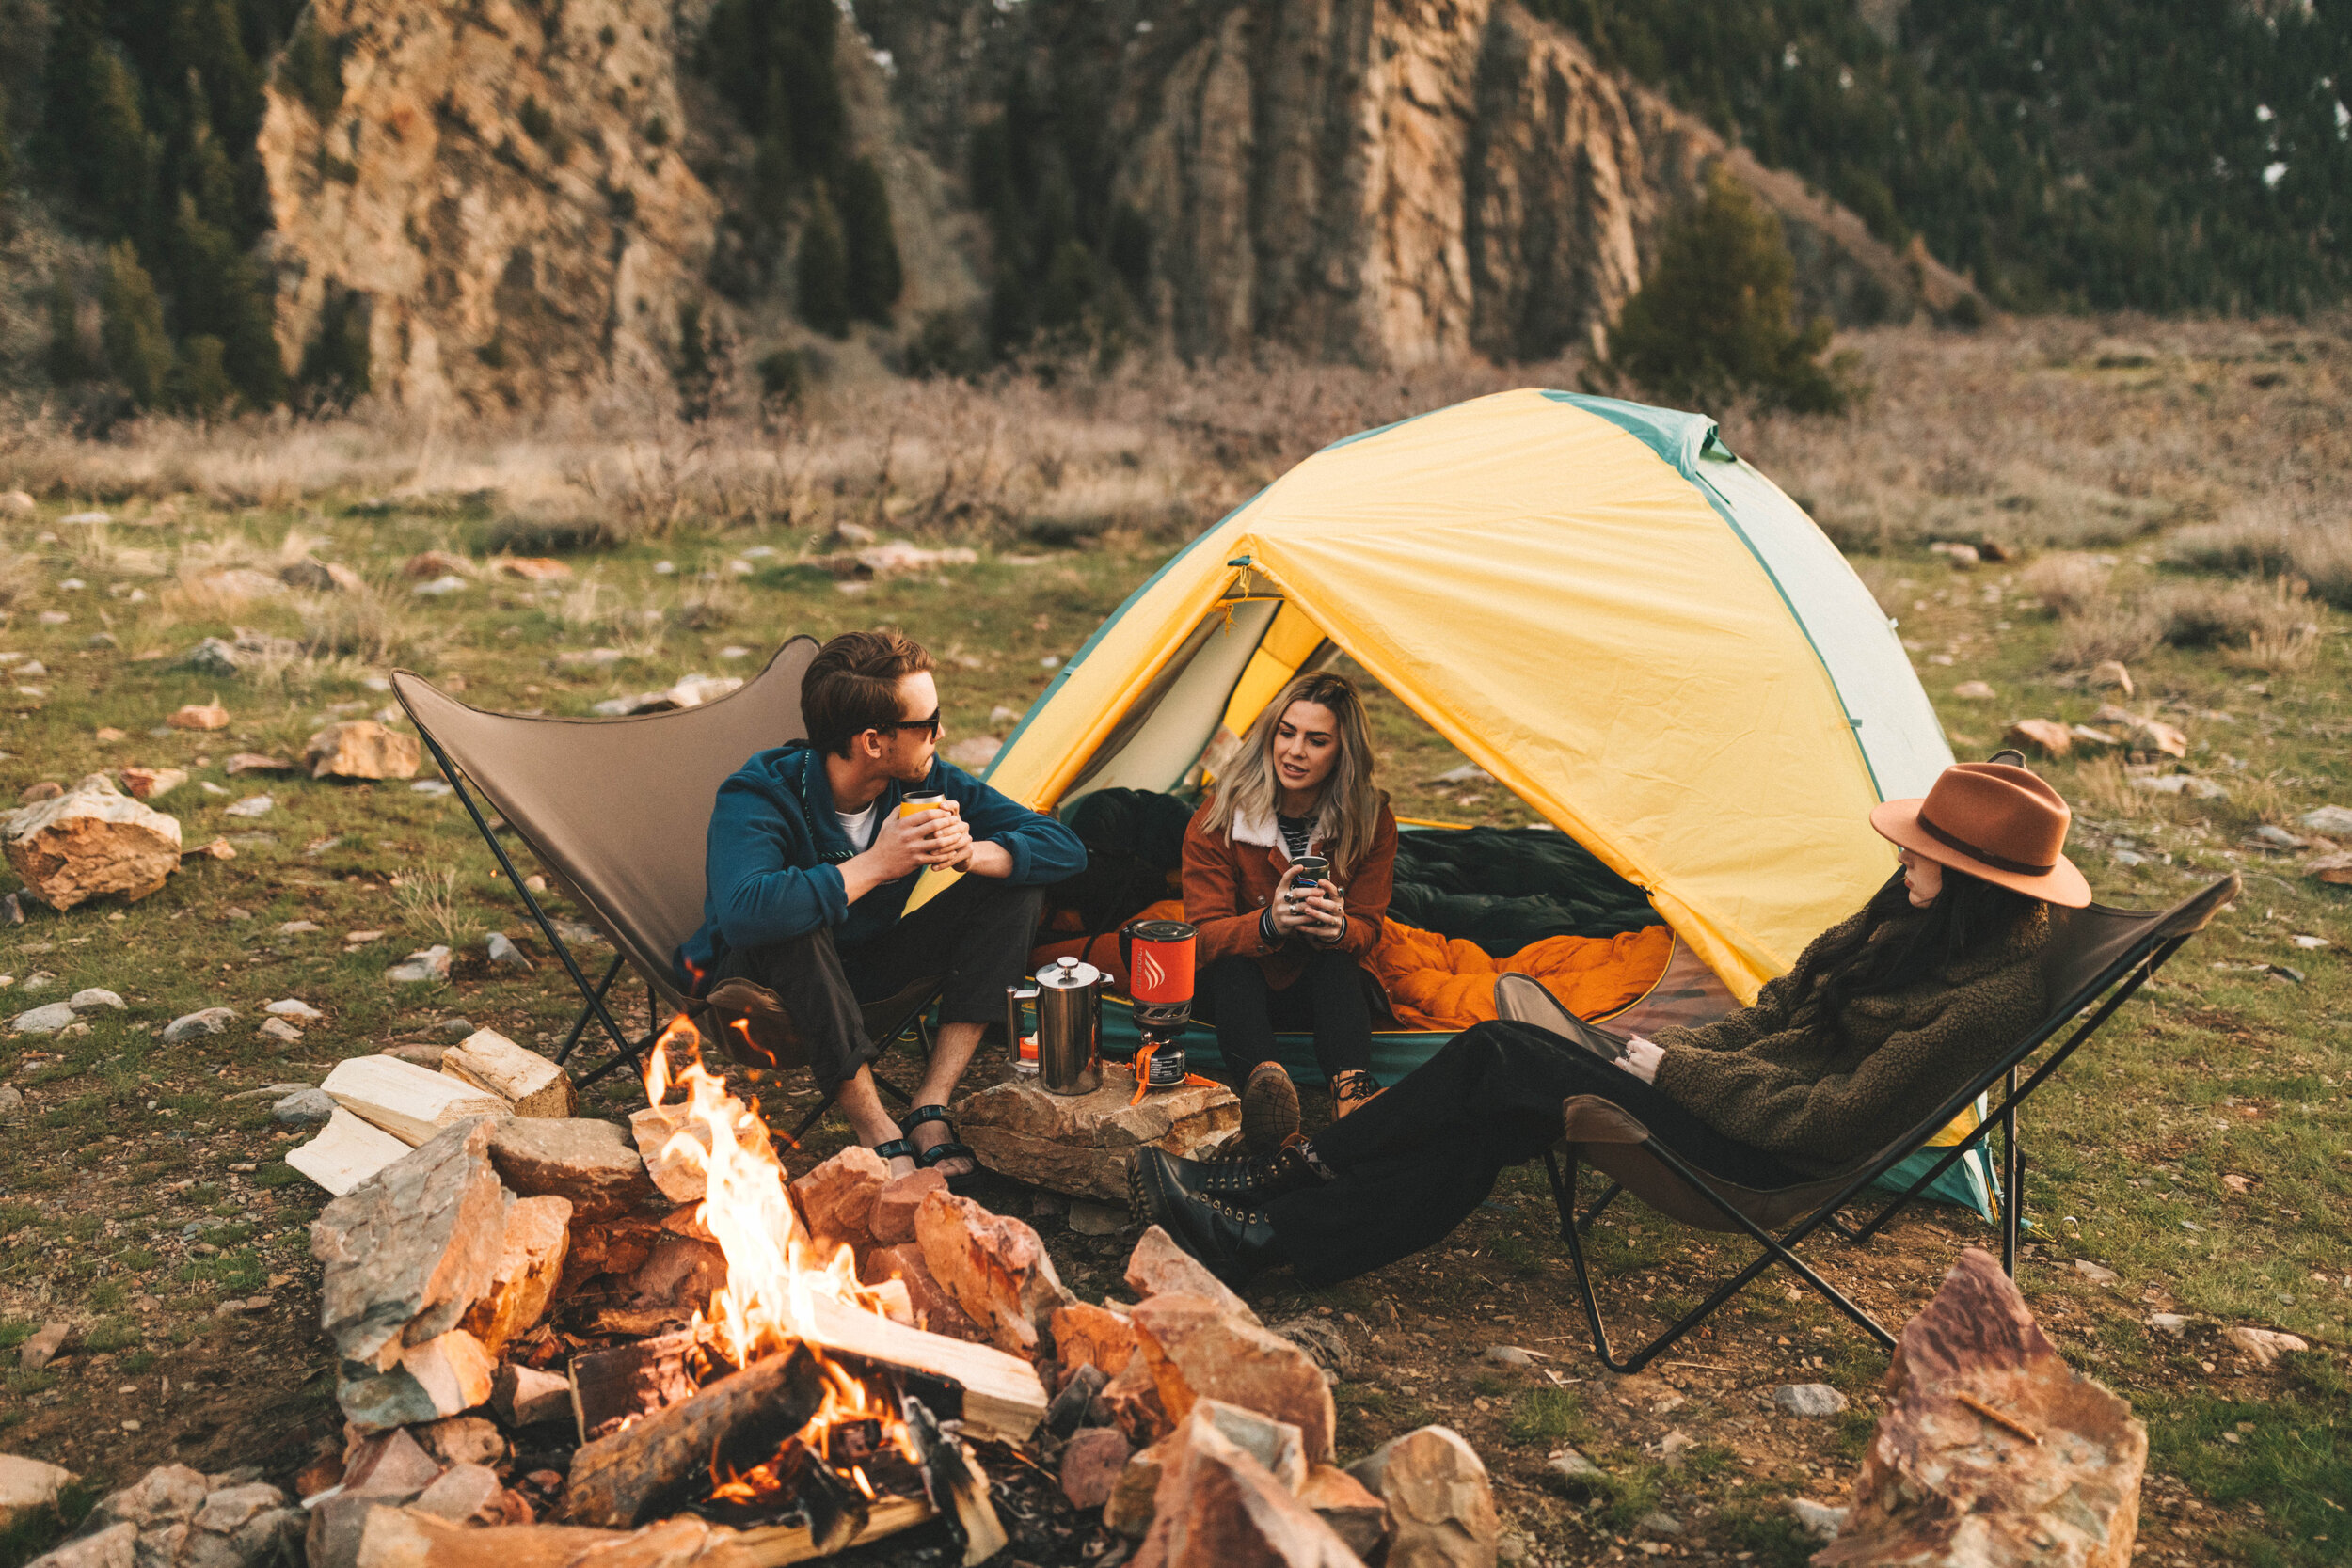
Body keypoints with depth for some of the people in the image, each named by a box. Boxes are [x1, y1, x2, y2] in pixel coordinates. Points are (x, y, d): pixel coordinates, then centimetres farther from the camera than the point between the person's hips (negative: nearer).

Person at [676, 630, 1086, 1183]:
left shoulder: (924, 782, -13)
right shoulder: (758, 797, -29)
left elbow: (1064, 847, -11)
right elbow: (742, 913, -49)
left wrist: (970, 853, -32)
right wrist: (875, 864, -42)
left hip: (865, 973, 6)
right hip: (769, 985, -5)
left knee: (1014, 887, -13)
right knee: (794, 926, -40)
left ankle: (930, 1111, -18)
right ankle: (882, 1137, -27)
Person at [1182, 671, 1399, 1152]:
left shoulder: (1371, 822, -12)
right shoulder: (1217, 820, -17)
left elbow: (1367, 928, -9)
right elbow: (1203, 936, -20)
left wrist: (1338, 927, -36)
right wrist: (1268, 924, -43)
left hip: (1324, 986, 1)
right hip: (1239, 987, -1)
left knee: (1335, 952, -34)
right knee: (1230, 963, -36)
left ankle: (1351, 1091, -54)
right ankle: (1263, 1080, -61)